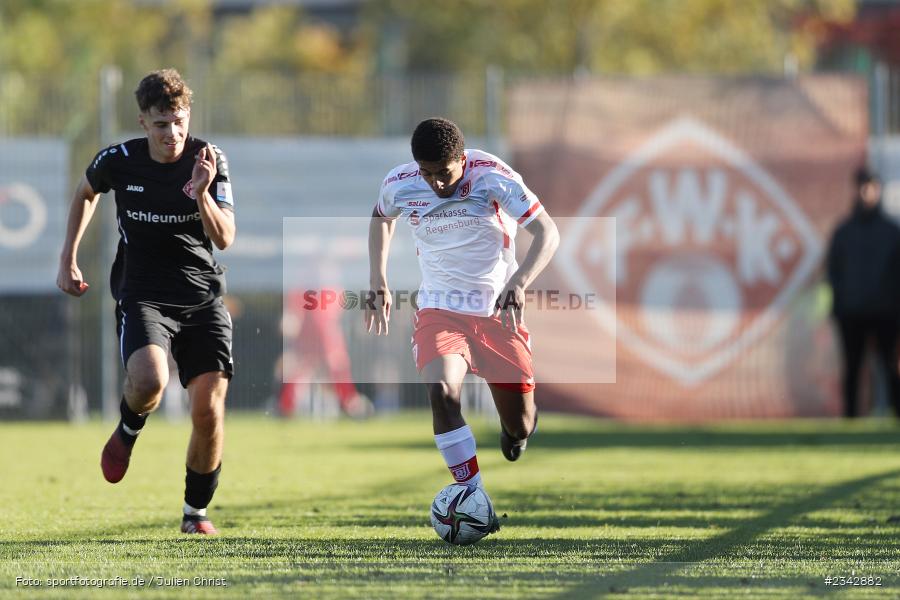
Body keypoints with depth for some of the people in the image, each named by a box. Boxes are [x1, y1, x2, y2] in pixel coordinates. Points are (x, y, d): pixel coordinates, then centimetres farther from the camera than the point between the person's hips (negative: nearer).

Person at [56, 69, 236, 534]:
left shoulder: (210, 161, -7)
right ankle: (128, 429, 7)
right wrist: (68, 259, 15)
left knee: (209, 411, -7)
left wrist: (202, 194, -29)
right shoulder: (118, 161, -6)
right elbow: (86, 193, 18)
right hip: (142, 297, -1)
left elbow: (224, 239, -12)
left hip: (202, 298, 1)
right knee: (149, 380, -31)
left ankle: (196, 513, 15)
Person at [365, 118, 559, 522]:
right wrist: (378, 281, 6)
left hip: (498, 310, -1)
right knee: (441, 391, -30)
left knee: (519, 426, 5)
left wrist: (519, 283, -33)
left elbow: (547, 233, -17)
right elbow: (381, 218, 16)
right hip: (440, 310, 1)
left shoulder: (493, 177, -18)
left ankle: (517, 426, 46)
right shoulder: (400, 184, -9)